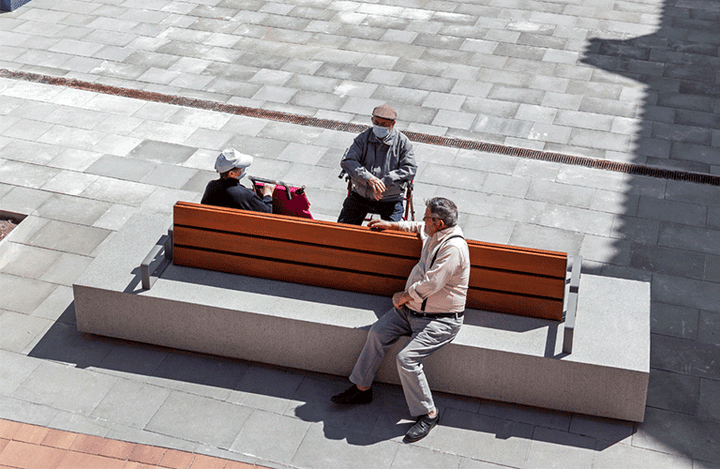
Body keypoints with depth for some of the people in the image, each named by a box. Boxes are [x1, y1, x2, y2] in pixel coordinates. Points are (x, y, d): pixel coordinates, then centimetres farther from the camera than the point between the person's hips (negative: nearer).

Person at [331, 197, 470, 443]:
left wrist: (403, 296, -12)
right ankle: (362, 387, 12)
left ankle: (427, 413, -5)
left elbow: (429, 285, -27)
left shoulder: (453, 248, -26)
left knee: (406, 358, -23)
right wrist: (391, 225, 31)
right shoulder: (433, 232, 4)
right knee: (377, 332, -4)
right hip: (412, 307, 9)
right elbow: (419, 227, 31)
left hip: (439, 319, -9)